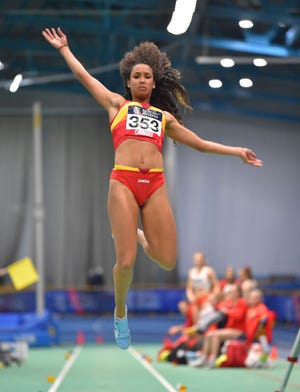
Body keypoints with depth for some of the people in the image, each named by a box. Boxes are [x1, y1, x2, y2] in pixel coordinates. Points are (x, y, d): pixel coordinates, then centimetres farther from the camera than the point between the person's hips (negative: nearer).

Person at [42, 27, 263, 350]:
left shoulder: (164, 116, 25)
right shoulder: (116, 104, 20)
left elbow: (199, 143, 30)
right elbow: (83, 76, 25)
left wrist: (237, 151, 28)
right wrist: (64, 48, 30)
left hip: (155, 186, 3)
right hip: (123, 183, -3)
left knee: (167, 261, -4)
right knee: (126, 262, -11)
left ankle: (139, 237, 30)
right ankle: (120, 312, 17)